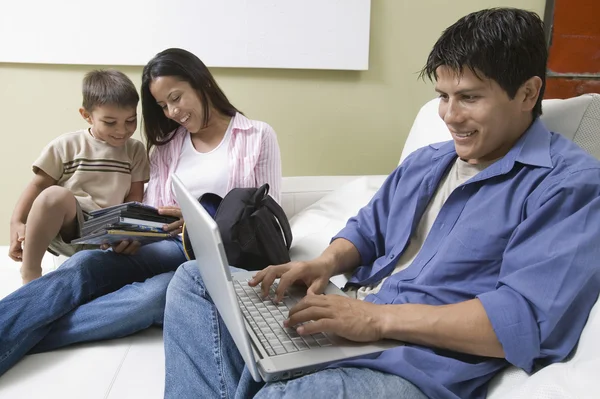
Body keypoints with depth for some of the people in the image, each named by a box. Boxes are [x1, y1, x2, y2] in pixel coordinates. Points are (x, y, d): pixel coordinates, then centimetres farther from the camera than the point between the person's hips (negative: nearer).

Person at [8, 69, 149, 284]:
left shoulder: (135, 150, 11)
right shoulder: (67, 145, 6)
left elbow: (134, 197, 8)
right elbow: (38, 185, 8)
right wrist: (17, 222, -5)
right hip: (65, 228, -2)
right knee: (55, 195, -37)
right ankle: (30, 271, -17)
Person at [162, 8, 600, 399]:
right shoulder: (424, 163, 16)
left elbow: (529, 319, -20)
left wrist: (379, 316, -23)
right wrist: (328, 261, -3)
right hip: (347, 321, 8)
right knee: (196, 279, 6)